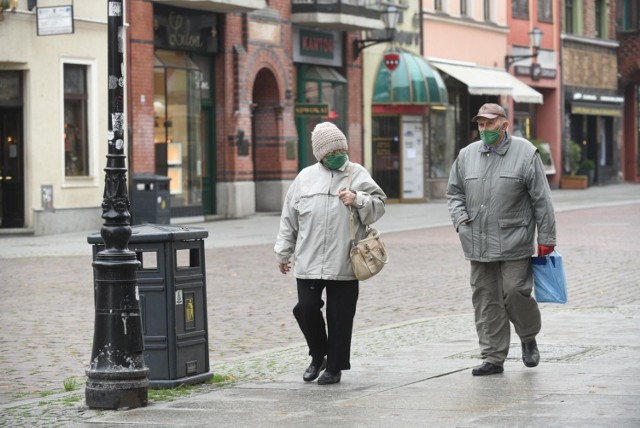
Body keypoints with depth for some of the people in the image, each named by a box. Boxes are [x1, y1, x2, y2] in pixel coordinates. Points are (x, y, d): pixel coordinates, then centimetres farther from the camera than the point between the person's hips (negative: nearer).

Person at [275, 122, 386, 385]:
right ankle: (318, 356, 24)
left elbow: (379, 205, 6)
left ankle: (335, 366, 14)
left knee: (340, 316, 2)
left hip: (343, 264, -2)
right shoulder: (305, 178, 10)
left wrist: (358, 200, -13)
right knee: (306, 309, 0)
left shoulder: (357, 174, 5)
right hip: (308, 262, 2)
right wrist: (283, 253, 14)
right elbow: (289, 218, 14)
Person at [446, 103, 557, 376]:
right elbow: (454, 192, 20)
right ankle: (493, 358, 11)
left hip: (514, 243, -4)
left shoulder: (525, 153, -2)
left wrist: (546, 238, -4)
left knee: (515, 293, -8)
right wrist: (460, 218, 1)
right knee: (486, 302, 4)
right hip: (478, 246, 4)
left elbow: (541, 199, -1)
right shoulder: (467, 155, 10)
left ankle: (528, 338, 20)